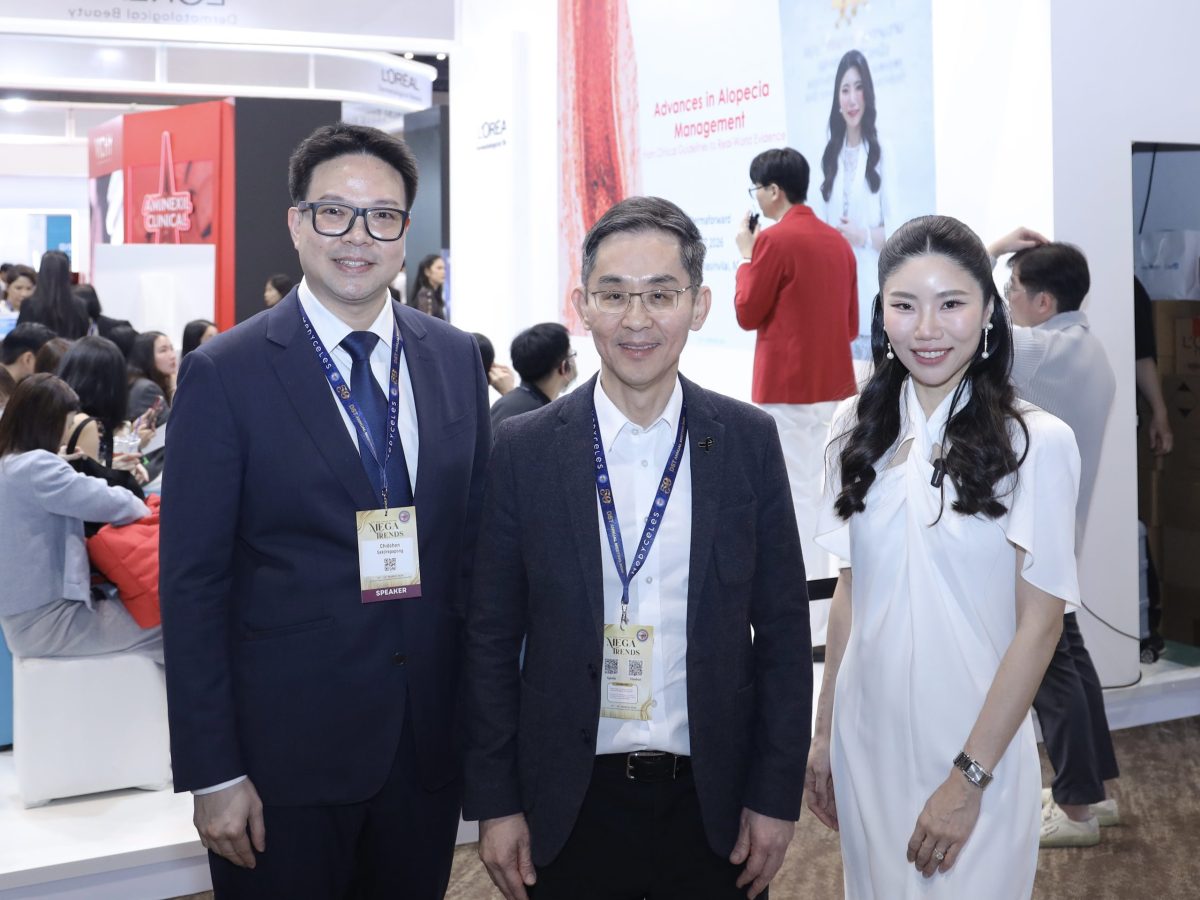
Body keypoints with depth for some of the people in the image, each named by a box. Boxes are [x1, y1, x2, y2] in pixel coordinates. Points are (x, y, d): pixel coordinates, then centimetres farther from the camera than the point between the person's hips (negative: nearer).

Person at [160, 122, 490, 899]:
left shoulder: (457, 359, 4)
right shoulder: (225, 374, -8)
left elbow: (477, 540, 9)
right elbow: (193, 584, -8)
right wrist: (212, 774, -10)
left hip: (431, 740, 4)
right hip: (286, 750, -3)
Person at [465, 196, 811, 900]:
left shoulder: (750, 441, -3)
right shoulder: (525, 448, -4)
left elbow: (783, 629, 0)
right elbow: (492, 636, -1)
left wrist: (777, 796, -1)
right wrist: (495, 802, -2)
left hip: (714, 800, 1)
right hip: (571, 806, 0)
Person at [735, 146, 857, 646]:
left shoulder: (775, 239, -11)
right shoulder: (837, 241, 12)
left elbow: (747, 313, -6)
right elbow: (851, 323, 15)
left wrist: (747, 256, 3)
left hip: (789, 388, -8)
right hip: (836, 383, 8)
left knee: (799, 497, -4)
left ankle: (813, 625, -3)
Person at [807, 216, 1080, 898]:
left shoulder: (1037, 441, -12)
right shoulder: (860, 428, 1)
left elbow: (1040, 621, -11)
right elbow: (851, 591, 7)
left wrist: (969, 777, -13)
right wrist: (824, 731, 7)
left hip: (979, 742, -4)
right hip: (866, 735, 4)